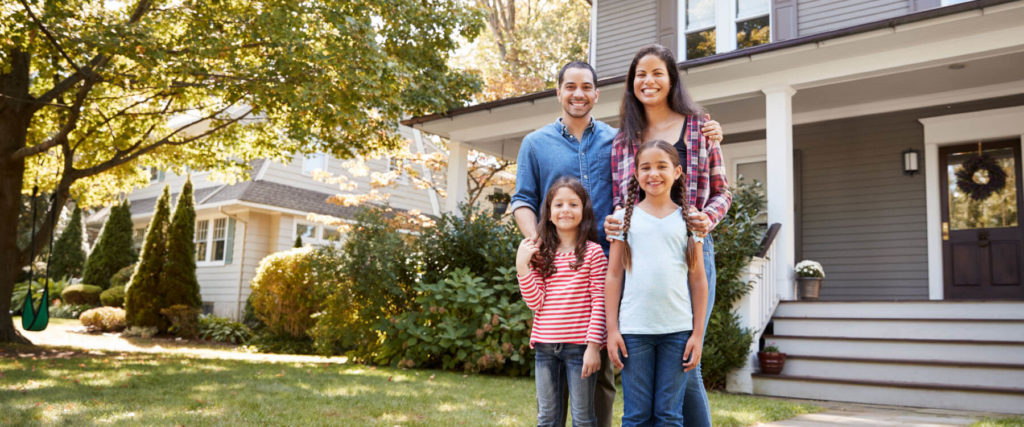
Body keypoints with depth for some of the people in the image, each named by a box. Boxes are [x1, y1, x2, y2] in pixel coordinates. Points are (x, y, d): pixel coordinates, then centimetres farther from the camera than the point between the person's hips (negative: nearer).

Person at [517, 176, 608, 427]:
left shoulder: (592, 252, -4)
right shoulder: (541, 254, 7)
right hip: (545, 346, 4)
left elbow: (599, 302, -6)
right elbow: (535, 302, 1)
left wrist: (593, 346, -12)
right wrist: (522, 266, -9)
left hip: (579, 346, -4)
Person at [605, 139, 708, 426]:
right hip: (634, 329, 0)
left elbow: (698, 279, 7)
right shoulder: (625, 217, 6)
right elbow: (613, 276, 5)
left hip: (677, 329, 0)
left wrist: (698, 332, 2)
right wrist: (612, 328, 0)